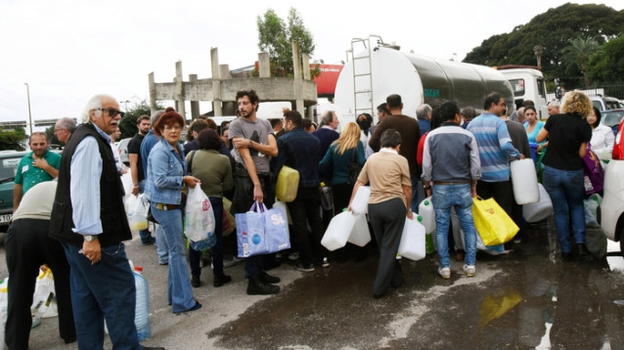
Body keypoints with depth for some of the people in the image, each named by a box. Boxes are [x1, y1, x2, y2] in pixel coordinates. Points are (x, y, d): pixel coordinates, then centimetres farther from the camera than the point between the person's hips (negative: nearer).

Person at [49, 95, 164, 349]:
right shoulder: (90, 142, -16)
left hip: (78, 234, 11)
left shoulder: (91, 139, 17)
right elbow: (83, 191, -25)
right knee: (120, 290, -2)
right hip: (90, 235, -11)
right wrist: (91, 236, -27)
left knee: (86, 297, 15)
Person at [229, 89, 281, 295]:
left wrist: (250, 143, -11)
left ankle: (260, 271, 23)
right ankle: (254, 281, 0)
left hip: (266, 178, 6)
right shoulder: (236, 125, -3)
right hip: (247, 180, -6)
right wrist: (256, 185, -17)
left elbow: (274, 150, 1)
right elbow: (246, 156, -11)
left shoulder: (265, 124, 13)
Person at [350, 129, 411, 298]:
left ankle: (395, 279, 30)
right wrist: (409, 209, 15)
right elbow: (407, 189, 1)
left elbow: (359, 183, 12)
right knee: (389, 246, 3)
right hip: (394, 204, -4)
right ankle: (380, 287, 1)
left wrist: (351, 204, 19)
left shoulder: (371, 158, 11)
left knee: (383, 246, 18)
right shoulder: (400, 160, 0)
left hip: (373, 206, 4)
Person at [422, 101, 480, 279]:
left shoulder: (432, 135, -2)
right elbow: (475, 165, 1)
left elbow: (426, 165, -2)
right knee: (468, 225, 10)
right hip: (463, 186, 0)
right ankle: (470, 264, 14)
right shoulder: (468, 136, -2)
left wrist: (427, 185, 11)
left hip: (440, 187, 0)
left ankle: (444, 266, 10)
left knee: (441, 227, 6)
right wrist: (473, 186, 14)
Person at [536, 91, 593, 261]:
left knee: (560, 211, 12)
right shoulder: (584, 126, -8)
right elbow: (582, 154, -7)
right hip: (574, 173, 0)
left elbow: (538, 139, 7)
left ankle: (566, 250, 17)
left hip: (551, 172, 1)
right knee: (577, 205, 23)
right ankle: (580, 243, 9)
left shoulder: (554, 119, -5)